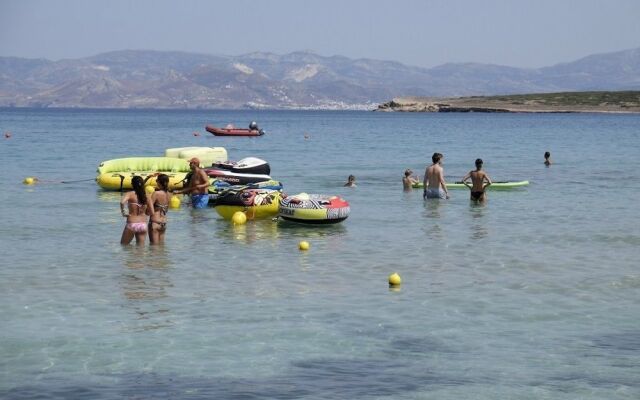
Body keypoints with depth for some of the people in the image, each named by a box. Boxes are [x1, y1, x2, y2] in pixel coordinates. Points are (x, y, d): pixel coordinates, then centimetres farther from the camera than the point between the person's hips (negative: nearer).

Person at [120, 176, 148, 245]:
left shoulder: (130, 194, -8)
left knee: (123, 245, 15)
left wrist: (123, 212, -11)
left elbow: (122, 202, -29)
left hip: (132, 224, -4)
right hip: (143, 224, 4)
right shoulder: (147, 196, 2)